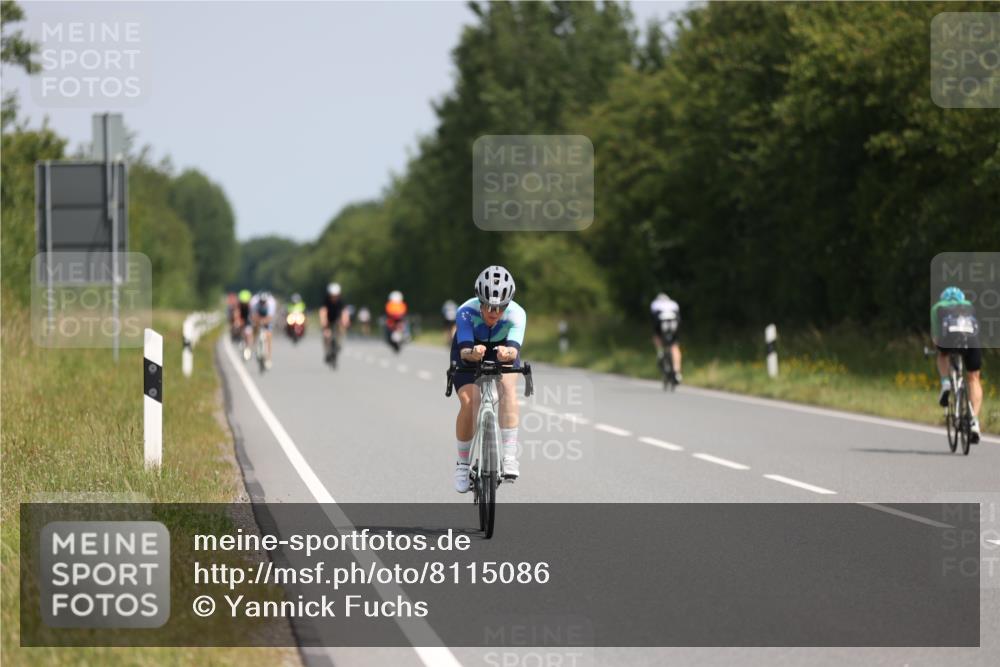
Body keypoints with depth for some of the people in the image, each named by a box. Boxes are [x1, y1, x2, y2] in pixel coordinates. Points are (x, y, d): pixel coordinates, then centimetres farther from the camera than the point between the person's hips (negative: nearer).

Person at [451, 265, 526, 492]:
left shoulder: (517, 314, -32)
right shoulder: (466, 312, -34)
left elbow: (514, 348, -46)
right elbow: (464, 350, -44)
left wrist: (508, 353, -70)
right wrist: (472, 353, -68)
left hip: (501, 351, 0)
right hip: (469, 353, 0)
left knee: (508, 387, -30)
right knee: (468, 401, -22)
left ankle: (510, 457, -31)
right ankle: (462, 463, -2)